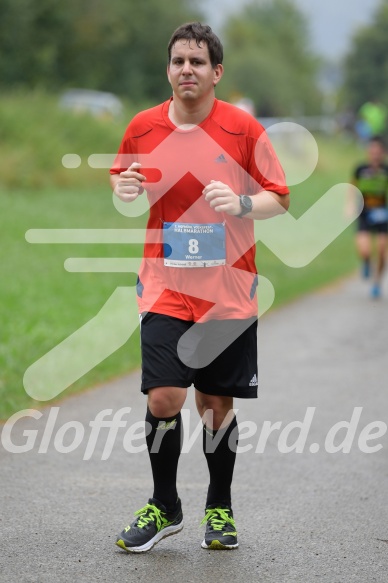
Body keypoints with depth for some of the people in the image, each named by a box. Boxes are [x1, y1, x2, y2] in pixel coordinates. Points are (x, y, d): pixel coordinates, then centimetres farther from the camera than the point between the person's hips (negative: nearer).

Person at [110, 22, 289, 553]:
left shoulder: (243, 128, -4)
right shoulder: (142, 128, 1)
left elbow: (279, 198, 1)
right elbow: (122, 186, 17)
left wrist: (242, 204, -19)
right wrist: (123, 189, -7)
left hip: (228, 293, -1)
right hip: (165, 289, 1)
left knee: (217, 402, 5)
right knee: (163, 397, -9)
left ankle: (220, 508, 25)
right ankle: (164, 507, 11)